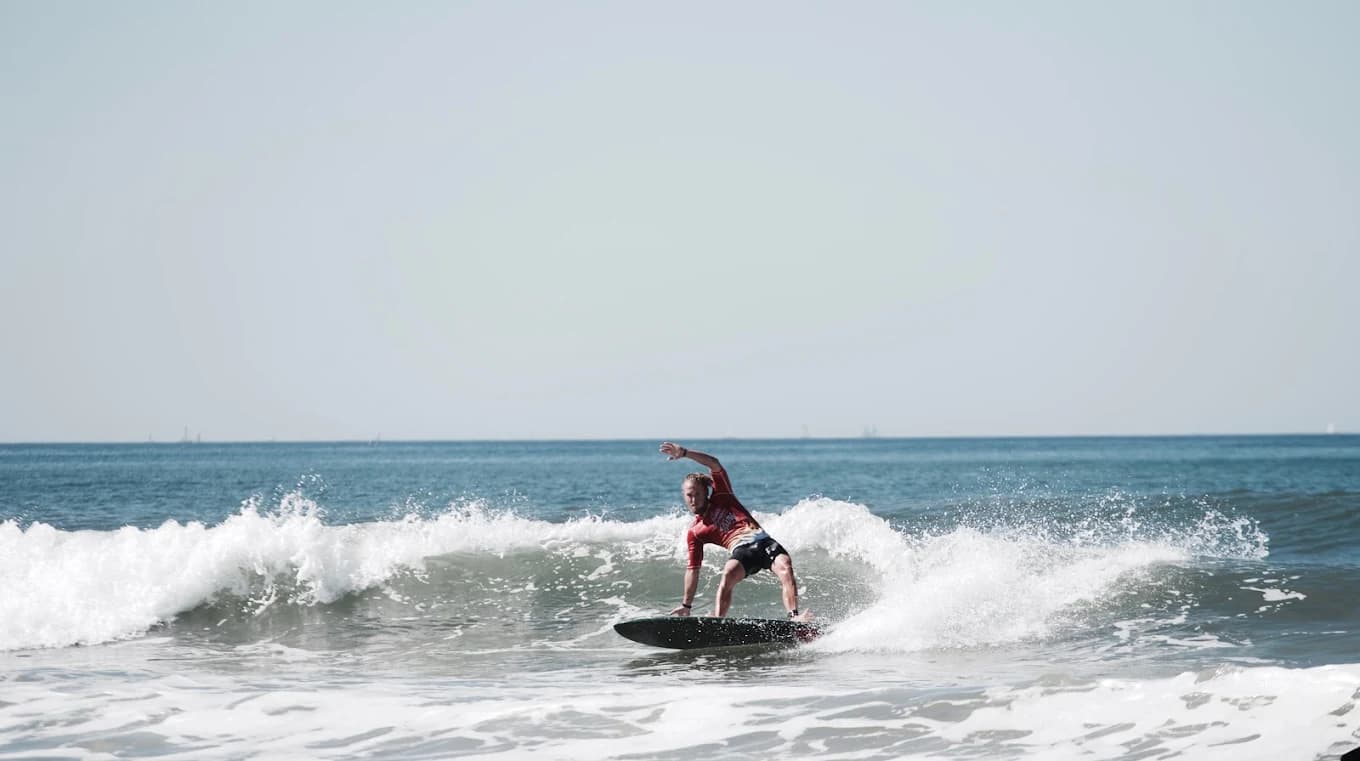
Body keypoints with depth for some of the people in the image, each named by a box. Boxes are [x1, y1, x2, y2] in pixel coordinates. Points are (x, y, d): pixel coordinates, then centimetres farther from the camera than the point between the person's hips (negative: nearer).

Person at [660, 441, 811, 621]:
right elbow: (692, 569, 17)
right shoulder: (694, 532, 18)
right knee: (728, 574, -34)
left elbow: (714, 464, 9)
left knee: (785, 568, -28)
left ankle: (794, 617, -43)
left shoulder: (721, 496, 20)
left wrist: (684, 453, -2)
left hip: (762, 540, 1)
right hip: (741, 549, -1)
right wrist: (686, 604, 13)